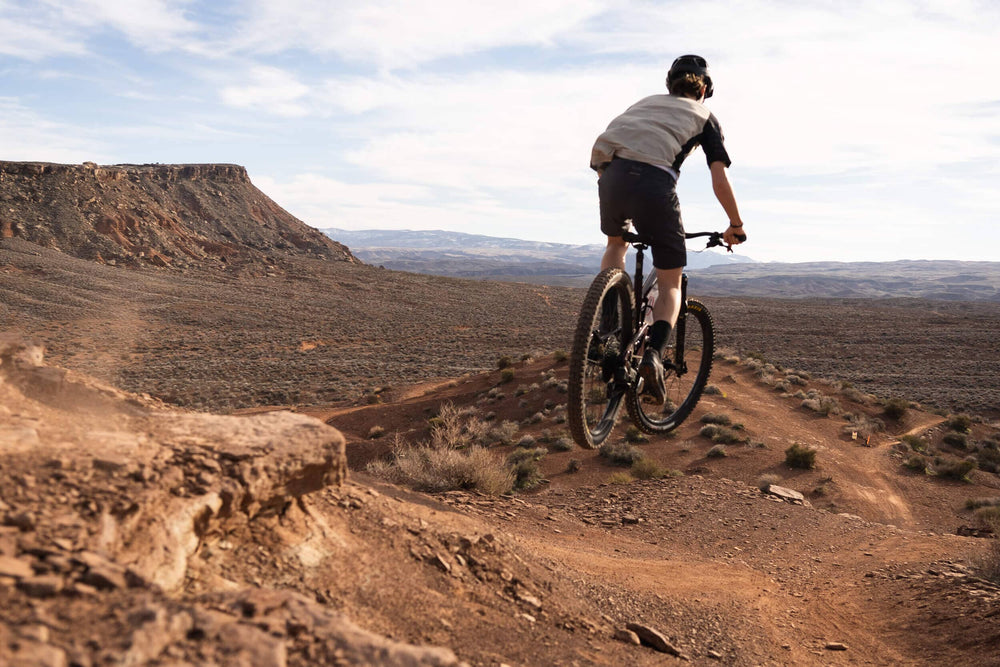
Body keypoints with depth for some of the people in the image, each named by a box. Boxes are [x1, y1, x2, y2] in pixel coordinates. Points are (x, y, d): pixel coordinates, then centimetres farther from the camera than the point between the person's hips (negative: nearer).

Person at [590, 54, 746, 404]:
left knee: (616, 244, 35)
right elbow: (719, 180, 12)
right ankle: (653, 354, -14)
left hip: (611, 174, 4)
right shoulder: (704, 117, 22)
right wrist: (735, 226, 24)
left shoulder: (647, 102, 32)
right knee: (670, 285, 10)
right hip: (654, 182, -3)